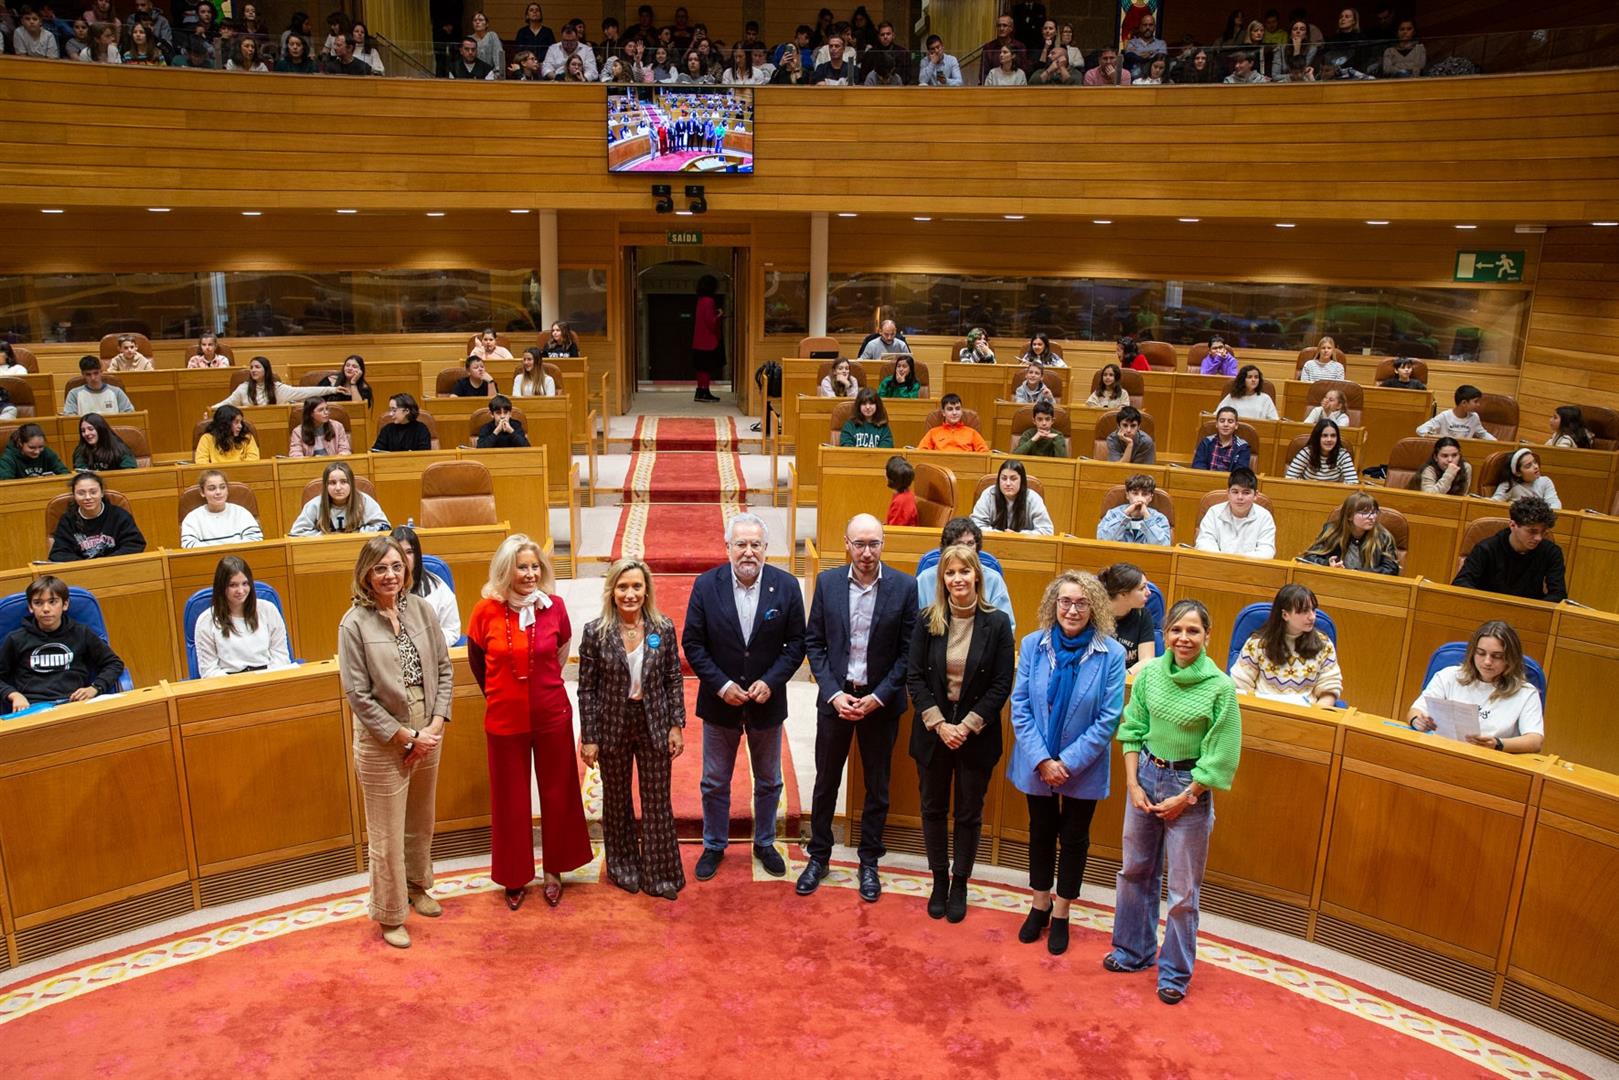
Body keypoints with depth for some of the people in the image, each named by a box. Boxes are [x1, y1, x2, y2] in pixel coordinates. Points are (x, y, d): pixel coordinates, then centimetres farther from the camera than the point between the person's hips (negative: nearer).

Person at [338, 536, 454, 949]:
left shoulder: (418, 609, -1)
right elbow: (359, 695, -14)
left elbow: (444, 669, 3)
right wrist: (407, 737, -14)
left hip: (428, 735, 5)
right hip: (383, 742, -4)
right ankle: (389, 916, 24)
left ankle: (416, 886, 44)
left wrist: (436, 724, -8)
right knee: (387, 836, 6)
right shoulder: (355, 624, -13)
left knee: (421, 822, 21)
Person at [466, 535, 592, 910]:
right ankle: (515, 877, 30)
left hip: (552, 716, 1)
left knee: (557, 794, 14)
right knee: (510, 801, 12)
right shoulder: (486, 611, -12)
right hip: (505, 719, -1)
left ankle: (554, 871, 33)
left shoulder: (555, 606, -9)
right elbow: (477, 662, 6)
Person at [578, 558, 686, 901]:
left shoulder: (663, 628, -5)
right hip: (613, 727, 0)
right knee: (617, 800, 15)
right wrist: (588, 738, -6)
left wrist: (676, 725, -2)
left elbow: (673, 680, 1)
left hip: (654, 725, 1)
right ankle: (624, 866, 34)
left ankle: (660, 873, 21)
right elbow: (587, 688, -6)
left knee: (657, 801, 7)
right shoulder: (595, 631, -9)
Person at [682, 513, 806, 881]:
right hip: (720, 700, 0)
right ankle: (714, 846, 34)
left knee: (768, 781, 17)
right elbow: (693, 643, -8)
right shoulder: (706, 585, -11)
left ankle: (764, 843, 37)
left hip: (767, 701, 1)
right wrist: (721, 685, -16)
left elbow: (796, 643, -5)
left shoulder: (787, 586, -10)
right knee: (715, 782, 14)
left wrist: (770, 681, -17)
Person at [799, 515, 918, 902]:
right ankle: (818, 856, 31)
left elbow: (908, 651, -7)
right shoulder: (827, 582, -5)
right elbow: (814, 643, -1)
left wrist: (878, 697, -13)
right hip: (835, 697, 1)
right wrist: (834, 693, -10)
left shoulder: (904, 586, -10)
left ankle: (869, 862, 30)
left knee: (877, 786, 13)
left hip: (880, 701, -1)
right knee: (826, 781, 13)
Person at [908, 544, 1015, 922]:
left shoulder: (997, 622, -8)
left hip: (977, 735, -1)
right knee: (933, 809, 13)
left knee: (969, 814, 10)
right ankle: (939, 881, 30)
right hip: (933, 731, 2)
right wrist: (939, 724, -13)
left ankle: (959, 884, 27)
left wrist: (967, 726, -14)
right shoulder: (927, 620, -4)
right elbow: (915, 676, -4)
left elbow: (1002, 685, -8)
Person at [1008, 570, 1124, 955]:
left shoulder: (1111, 654, -16)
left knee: (1074, 838, 15)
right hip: (1037, 764, 2)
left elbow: (1108, 718, -14)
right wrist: (1042, 760, -15)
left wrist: (1069, 762, -17)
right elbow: (1019, 706, -9)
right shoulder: (1033, 645, -11)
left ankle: (1061, 913, 34)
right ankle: (1039, 904, 39)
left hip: (1083, 768, -2)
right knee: (1041, 833, 19)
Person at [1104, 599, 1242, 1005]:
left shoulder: (1220, 687, -16)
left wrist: (1184, 798, -10)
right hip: (1145, 776, 4)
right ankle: (1134, 951, 37)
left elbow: (1221, 757, -11)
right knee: (1135, 871, 18)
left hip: (1190, 788, -4)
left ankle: (1175, 973, 24)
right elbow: (1133, 730, 4)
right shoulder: (1149, 674, -5)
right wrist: (1133, 784, -3)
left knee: (1183, 890, 6)